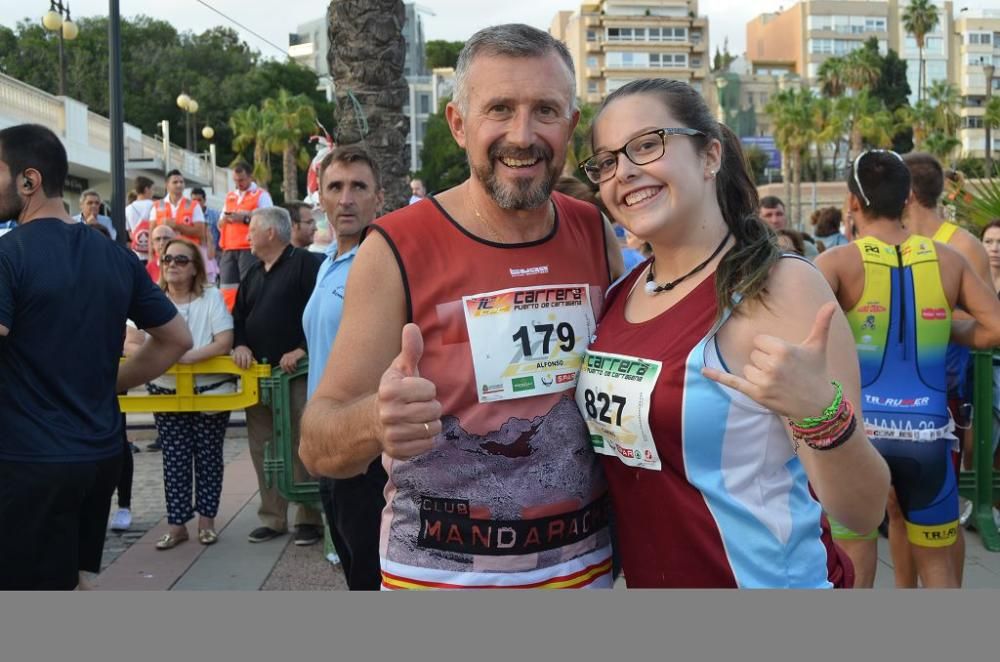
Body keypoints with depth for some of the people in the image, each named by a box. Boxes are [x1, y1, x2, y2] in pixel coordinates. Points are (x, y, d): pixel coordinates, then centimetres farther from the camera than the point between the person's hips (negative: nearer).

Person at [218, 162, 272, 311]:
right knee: (227, 288, 1)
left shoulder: (261, 195, 3)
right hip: (229, 249, 6)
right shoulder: (230, 196, 22)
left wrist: (245, 218, -16)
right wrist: (225, 219, 1)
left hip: (249, 249, -6)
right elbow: (220, 225, 24)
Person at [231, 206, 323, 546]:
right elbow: (238, 315, 22)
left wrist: (302, 349, -19)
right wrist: (240, 344, 3)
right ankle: (272, 517, 18)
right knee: (263, 449, 9)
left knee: (303, 447, -3)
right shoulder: (253, 275, 21)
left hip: (297, 373, -8)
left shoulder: (306, 264, -5)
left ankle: (309, 518, 7)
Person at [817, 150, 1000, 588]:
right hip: (927, 433, 3)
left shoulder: (838, 261, -6)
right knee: (938, 565, 19)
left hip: (859, 429, -2)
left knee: (855, 574, 9)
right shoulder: (948, 260, 5)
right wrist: (945, 330, 16)